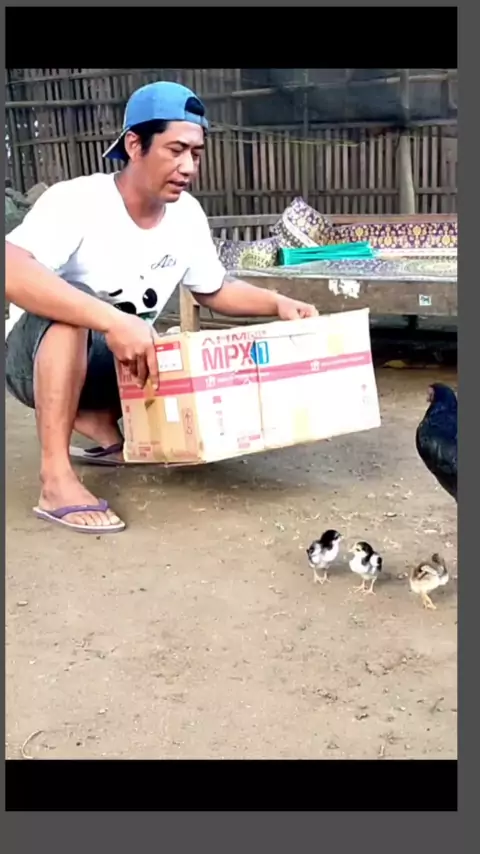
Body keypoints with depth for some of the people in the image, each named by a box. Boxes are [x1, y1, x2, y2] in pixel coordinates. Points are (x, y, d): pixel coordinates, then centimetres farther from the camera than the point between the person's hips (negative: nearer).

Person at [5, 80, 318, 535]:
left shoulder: (187, 214, -4)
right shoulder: (77, 200, -24)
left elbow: (215, 291, 11)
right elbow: (10, 271, -41)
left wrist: (278, 303, -7)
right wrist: (113, 321, -51)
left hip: (119, 361, 6)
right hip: (39, 360, -6)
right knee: (72, 305, -37)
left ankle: (98, 421, 6)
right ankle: (56, 480, -33)